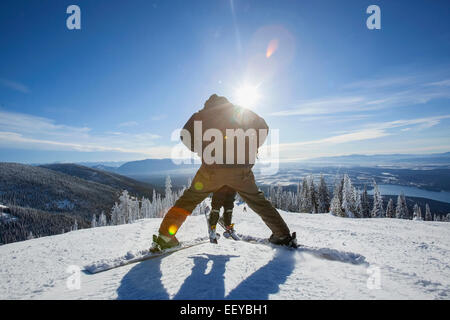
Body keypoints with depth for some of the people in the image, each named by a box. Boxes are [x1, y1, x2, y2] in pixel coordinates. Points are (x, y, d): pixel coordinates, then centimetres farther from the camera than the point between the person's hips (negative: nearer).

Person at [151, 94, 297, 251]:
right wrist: (252, 149, 18)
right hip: (241, 168, 2)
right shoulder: (241, 111, 18)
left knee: (189, 199, 12)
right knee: (257, 200, 18)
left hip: (212, 168, -1)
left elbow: (186, 135, 4)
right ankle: (283, 235, 20)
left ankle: (165, 237, 10)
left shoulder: (203, 114, 15)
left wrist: (202, 151, 14)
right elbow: (262, 127, 13)